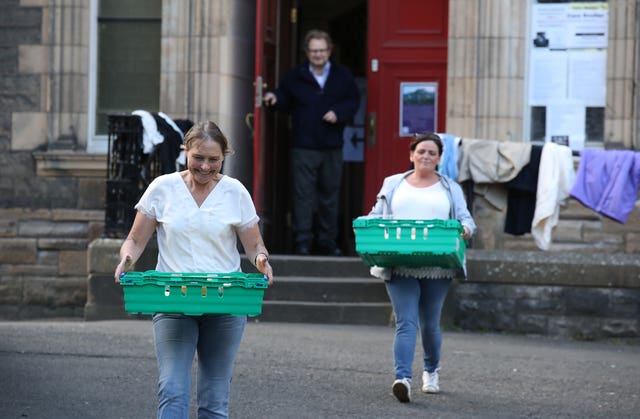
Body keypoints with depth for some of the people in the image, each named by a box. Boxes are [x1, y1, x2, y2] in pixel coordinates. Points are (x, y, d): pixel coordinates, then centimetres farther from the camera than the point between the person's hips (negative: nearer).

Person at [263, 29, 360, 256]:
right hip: (304, 146, -2)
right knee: (303, 195, -5)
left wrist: (338, 113, -10)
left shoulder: (342, 76, 6)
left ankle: (328, 241, 18)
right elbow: (285, 101, 10)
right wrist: (275, 99, -12)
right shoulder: (295, 77, 4)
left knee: (330, 195, 9)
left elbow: (353, 101, 7)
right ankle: (302, 241, -2)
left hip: (332, 147, 2)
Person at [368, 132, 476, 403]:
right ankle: (402, 378, -25)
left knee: (430, 324, 10)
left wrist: (465, 229, -16)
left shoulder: (450, 189, 13)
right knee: (406, 322, -14)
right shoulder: (393, 185, 15)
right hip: (399, 266, -1)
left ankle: (431, 371, 35)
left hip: (437, 268, 1)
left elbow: (465, 219, 8)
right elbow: (377, 216, 16)